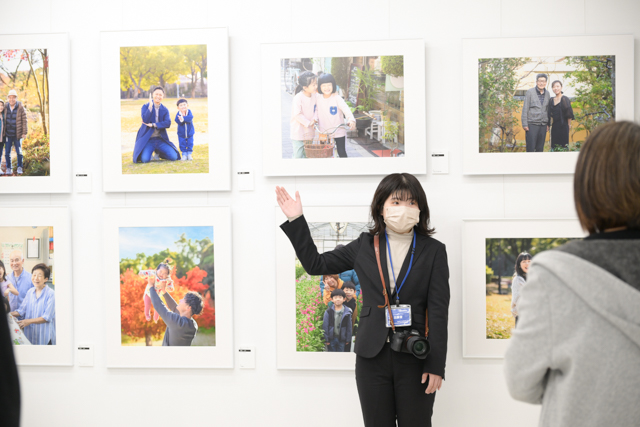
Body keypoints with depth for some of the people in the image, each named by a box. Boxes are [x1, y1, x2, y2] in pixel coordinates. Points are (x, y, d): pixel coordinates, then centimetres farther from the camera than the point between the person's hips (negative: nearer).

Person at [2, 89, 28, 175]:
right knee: (7, 152, 2)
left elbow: (24, 121, -6)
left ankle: (19, 168, 21)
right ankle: (8, 169, 14)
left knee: (19, 152, 3)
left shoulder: (20, 108, -8)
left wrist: (24, 133, -9)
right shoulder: (5, 108, 1)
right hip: (8, 135, 2)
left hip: (17, 135, -2)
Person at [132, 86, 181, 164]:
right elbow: (145, 120, -18)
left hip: (160, 139, 3)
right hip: (147, 139, -3)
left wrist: (153, 125, -20)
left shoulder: (165, 110, 7)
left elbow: (168, 123, -10)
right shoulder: (146, 106, 0)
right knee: (145, 159, -27)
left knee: (174, 157, -13)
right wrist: (150, 106, -23)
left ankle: (158, 152, 18)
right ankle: (149, 153, 12)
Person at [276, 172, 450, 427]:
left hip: (415, 358, -2)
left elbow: (438, 311, -3)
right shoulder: (364, 246, 8)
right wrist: (295, 220, 7)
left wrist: (436, 366, -9)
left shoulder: (433, 251, 1)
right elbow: (316, 264, 14)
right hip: (372, 358, 2)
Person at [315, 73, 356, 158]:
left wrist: (351, 120, -44)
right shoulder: (318, 98, -2)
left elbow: (345, 109, -26)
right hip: (324, 132, 4)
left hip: (338, 132, -4)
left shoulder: (337, 98, -15)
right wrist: (315, 118, -12)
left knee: (341, 152, 3)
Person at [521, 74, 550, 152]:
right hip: (532, 124, -4)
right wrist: (524, 124, -7)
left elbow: (547, 109, 16)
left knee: (540, 148, 6)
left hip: (543, 125, 4)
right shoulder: (530, 92, -2)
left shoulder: (547, 93, 11)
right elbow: (525, 109, -3)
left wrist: (548, 124, 11)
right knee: (530, 148, -5)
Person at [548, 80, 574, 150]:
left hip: (563, 126, -6)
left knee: (563, 146, -5)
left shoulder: (565, 99, -8)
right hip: (554, 127, 6)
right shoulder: (551, 101, 9)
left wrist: (569, 125, -4)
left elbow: (569, 113, -8)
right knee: (554, 147, 7)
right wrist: (549, 124, 12)